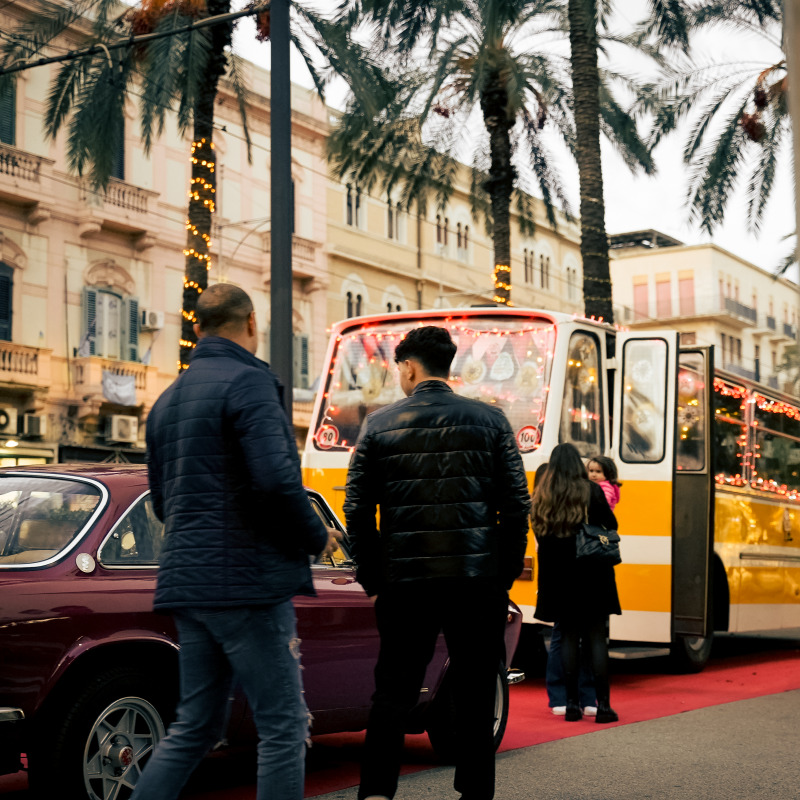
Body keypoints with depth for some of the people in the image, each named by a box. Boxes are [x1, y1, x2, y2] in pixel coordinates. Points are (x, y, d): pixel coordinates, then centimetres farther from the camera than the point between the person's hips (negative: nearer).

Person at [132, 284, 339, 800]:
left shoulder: (168, 399, 18)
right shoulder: (248, 381, -9)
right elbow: (276, 480, -21)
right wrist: (317, 537, -6)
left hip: (187, 583, 9)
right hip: (247, 583, -8)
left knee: (195, 727, 14)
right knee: (283, 728, -2)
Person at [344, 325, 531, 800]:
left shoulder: (380, 425, 3)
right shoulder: (490, 421, 4)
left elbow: (358, 511, 1)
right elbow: (516, 505, 1)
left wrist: (371, 578, 9)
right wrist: (507, 573, 9)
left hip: (405, 582, 0)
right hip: (477, 581, 0)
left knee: (394, 693, 9)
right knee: (476, 696, 10)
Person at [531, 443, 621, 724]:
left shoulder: (542, 495, 1)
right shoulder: (591, 491, -7)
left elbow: (538, 532, 7)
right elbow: (611, 526, -1)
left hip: (557, 575, 2)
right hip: (590, 574, -2)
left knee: (568, 637, 8)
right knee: (596, 637, 2)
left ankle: (572, 703, 8)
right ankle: (603, 704, 0)